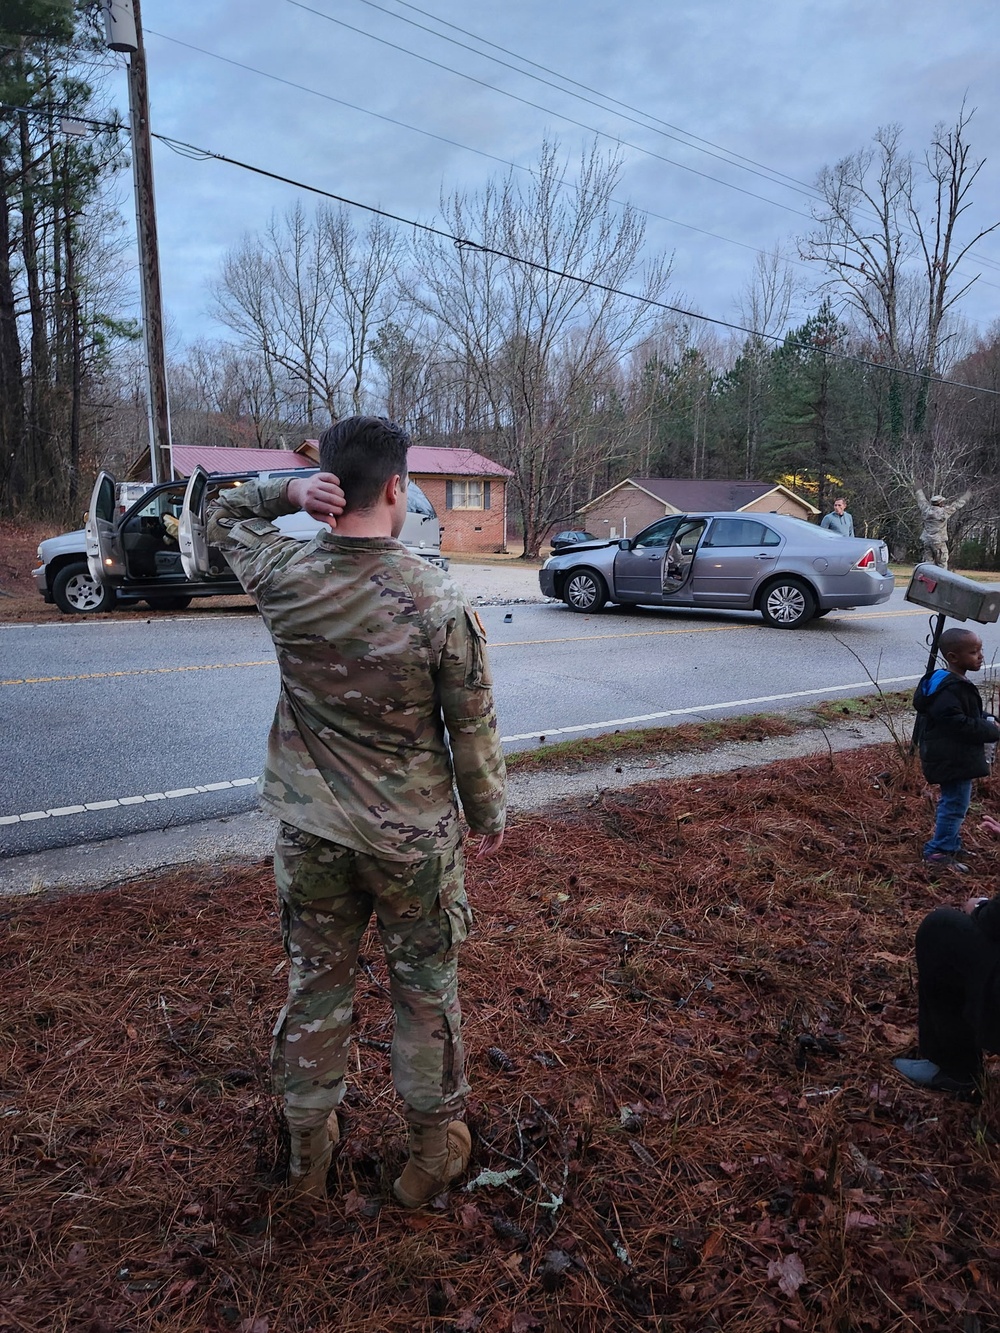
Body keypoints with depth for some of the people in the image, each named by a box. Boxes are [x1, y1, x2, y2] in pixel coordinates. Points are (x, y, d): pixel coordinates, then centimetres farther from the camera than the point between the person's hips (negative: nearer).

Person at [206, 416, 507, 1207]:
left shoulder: (284, 578, -12)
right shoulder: (440, 604, -21)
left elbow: (223, 514, 10)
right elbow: (473, 728, -11)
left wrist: (291, 492, -9)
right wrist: (489, 813, 5)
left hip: (310, 831, 3)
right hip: (413, 837, -2)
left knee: (317, 984, 20)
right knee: (426, 992, 17)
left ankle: (309, 1149, 39)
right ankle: (434, 1149, 37)